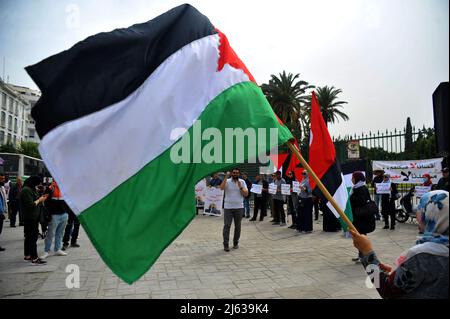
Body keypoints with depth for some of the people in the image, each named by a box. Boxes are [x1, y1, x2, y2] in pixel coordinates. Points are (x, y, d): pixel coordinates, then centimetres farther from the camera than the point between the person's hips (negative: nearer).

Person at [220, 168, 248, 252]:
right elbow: (221, 188, -21)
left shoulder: (242, 182, 4)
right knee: (227, 225, -4)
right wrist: (226, 177, -22)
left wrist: (240, 187, -15)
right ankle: (226, 244, 2)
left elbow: (246, 194, -1)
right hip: (228, 207, -2)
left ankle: (236, 242, 24)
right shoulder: (227, 181, -1)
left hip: (239, 207, 2)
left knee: (237, 226, 10)